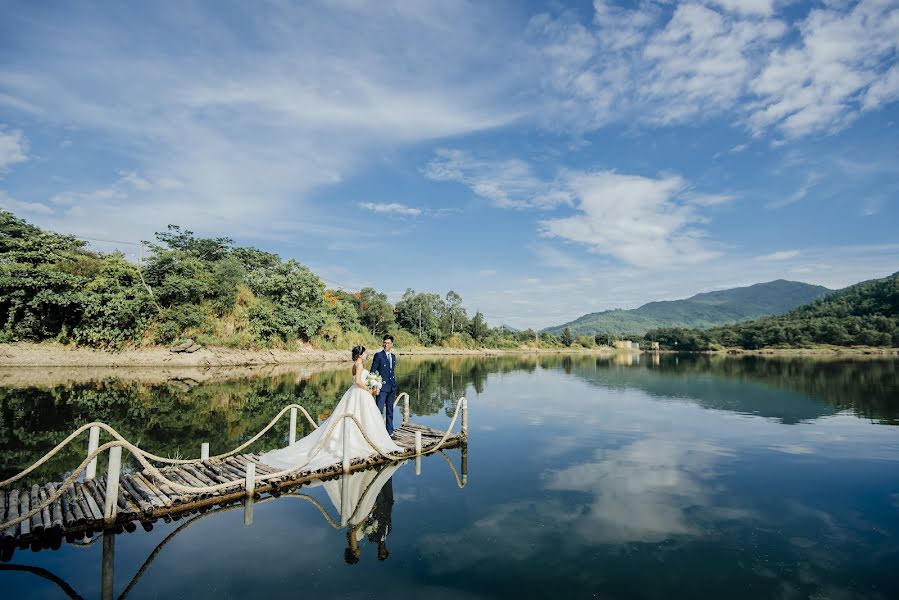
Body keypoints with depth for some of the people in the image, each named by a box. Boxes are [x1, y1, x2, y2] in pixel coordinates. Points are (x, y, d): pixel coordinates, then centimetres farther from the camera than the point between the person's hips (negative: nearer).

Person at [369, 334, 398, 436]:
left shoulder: (393, 356, 13)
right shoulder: (378, 355, -5)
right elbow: (373, 372, -7)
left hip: (392, 388, 6)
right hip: (382, 387, -6)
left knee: (390, 410, 12)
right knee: (379, 410, -6)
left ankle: (390, 431, 19)